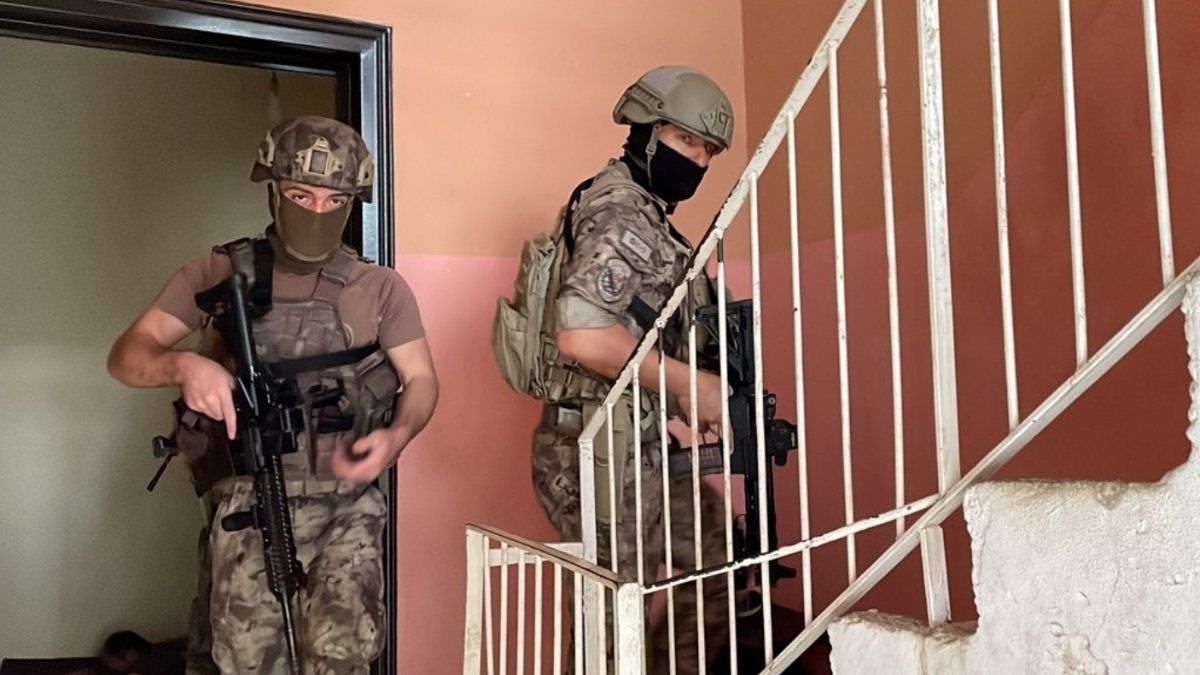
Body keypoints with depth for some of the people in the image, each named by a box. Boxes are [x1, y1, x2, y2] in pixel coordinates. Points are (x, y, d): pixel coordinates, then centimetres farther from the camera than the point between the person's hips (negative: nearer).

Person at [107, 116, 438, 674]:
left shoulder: (380, 288, 7)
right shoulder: (218, 275, 6)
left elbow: (421, 379, 8)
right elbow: (126, 355, 3)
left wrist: (397, 435, -14)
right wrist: (184, 365, -20)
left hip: (345, 510, 0)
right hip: (247, 513, 1)